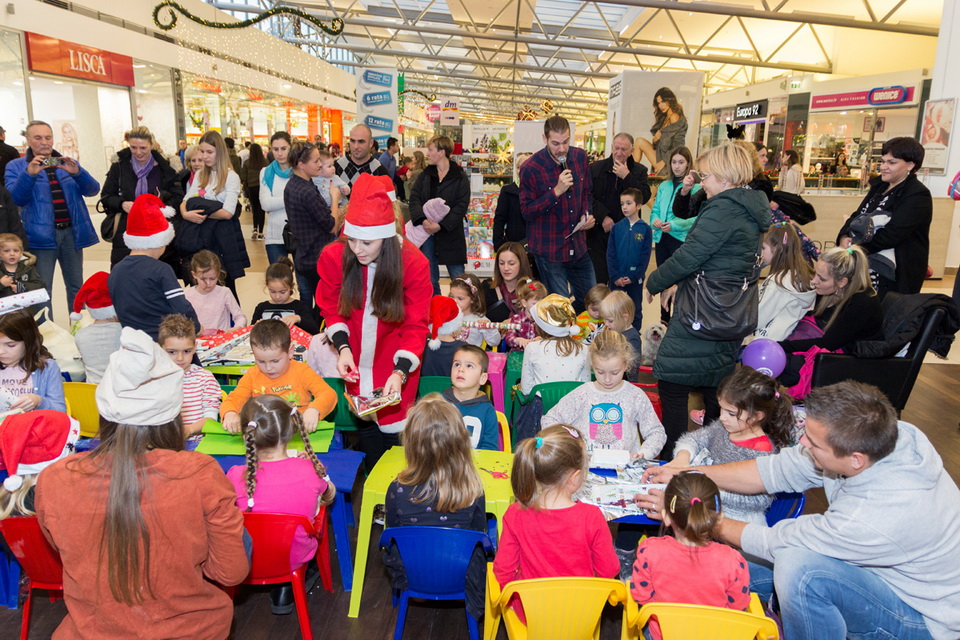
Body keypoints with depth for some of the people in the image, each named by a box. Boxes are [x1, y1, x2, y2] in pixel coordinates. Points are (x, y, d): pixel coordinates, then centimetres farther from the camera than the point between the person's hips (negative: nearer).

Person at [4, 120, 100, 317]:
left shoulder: (67, 164, 12)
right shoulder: (16, 166, 4)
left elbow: (93, 190, 2)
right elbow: (15, 199, -8)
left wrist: (77, 172, -17)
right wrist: (30, 173, -22)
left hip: (72, 232, 3)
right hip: (41, 235, -3)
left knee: (76, 286, 10)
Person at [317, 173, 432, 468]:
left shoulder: (414, 263, -20)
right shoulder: (333, 256, -15)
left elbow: (416, 325, -14)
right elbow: (331, 308, 1)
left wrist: (400, 372, -26)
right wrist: (343, 348, -15)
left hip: (396, 361, -2)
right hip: (357, 362, 2)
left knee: (393, 427, 2)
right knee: (365, 426, 11)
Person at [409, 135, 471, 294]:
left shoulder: (460, 178, -2)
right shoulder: (425, 175, 9)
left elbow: (462, 205, -10)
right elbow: (414, 198, -1)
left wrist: (441, 225, -20)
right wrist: (422, 219, -20)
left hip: (450, 234, -3)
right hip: (426, 233, 4)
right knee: (430, 280, 9)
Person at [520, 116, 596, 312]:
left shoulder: (580, 157, 2)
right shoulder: (531, 168, -15)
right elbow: (527, 211, -13)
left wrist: (587, 214, -4)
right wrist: (557, 191, -23)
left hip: (578, 246, 6)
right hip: (550, 250, -5)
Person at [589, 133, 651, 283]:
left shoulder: (639, 171, 6)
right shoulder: (596, 168, 4)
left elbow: (644, 197, -7)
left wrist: (627, 176, -13)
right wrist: (603, 217, -12)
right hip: (598, 232, -1)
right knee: (598, 278, 0)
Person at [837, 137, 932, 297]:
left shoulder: (918, 196, -12)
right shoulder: (879, 186, 14)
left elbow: (892, 234, -21)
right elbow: (857, 216, 9)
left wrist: (858, 247, -24)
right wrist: (844, 237, -11)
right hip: (864, 263, 7)